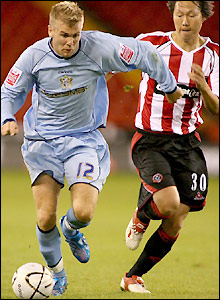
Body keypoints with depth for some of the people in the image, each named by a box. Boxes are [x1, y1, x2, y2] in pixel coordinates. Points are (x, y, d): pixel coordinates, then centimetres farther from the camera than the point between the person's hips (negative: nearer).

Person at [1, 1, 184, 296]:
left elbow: (146, 54, -5)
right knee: (45, 218, -9)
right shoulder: (34, 56, -11)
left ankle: (71, 228, 22)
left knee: (83, 212, -18)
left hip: (84, 139, -1)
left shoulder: (99, 47, -15)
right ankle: (56, 272, 19)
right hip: (42, 140, 1)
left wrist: (169, 86, 6)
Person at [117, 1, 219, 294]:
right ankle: (140, 217, 11)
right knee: (168, 204, -26)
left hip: (187, 143, 4)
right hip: (150, 141, -4)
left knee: (175, 223, 1)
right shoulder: (151, 43, -9)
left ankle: (133, 277, 21)